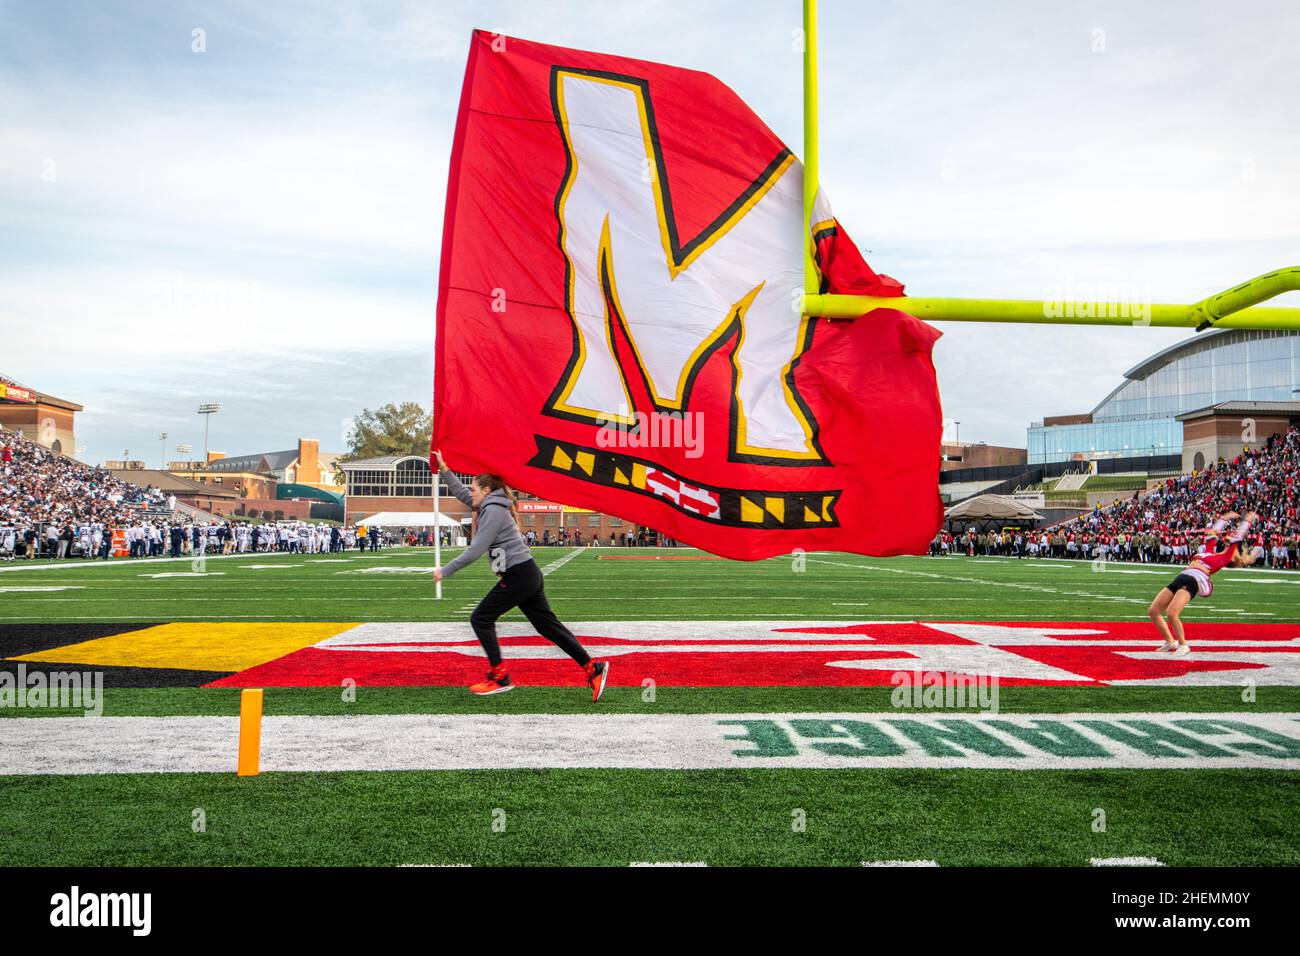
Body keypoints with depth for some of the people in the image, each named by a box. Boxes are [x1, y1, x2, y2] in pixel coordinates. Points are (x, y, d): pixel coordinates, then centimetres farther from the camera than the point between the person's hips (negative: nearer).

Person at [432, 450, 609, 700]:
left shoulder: (494, 510, -11)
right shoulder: (490, 507, 17)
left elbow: (475, 550, -17)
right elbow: (460, 493, 32)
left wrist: (446, 571, -11)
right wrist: (444, 469, 30)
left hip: (518, 576, -10)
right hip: (528, 575, 10)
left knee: (481, 619, 0)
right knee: (548, 625, 8)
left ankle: (499, 678, 3)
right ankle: (592, 668, 5)